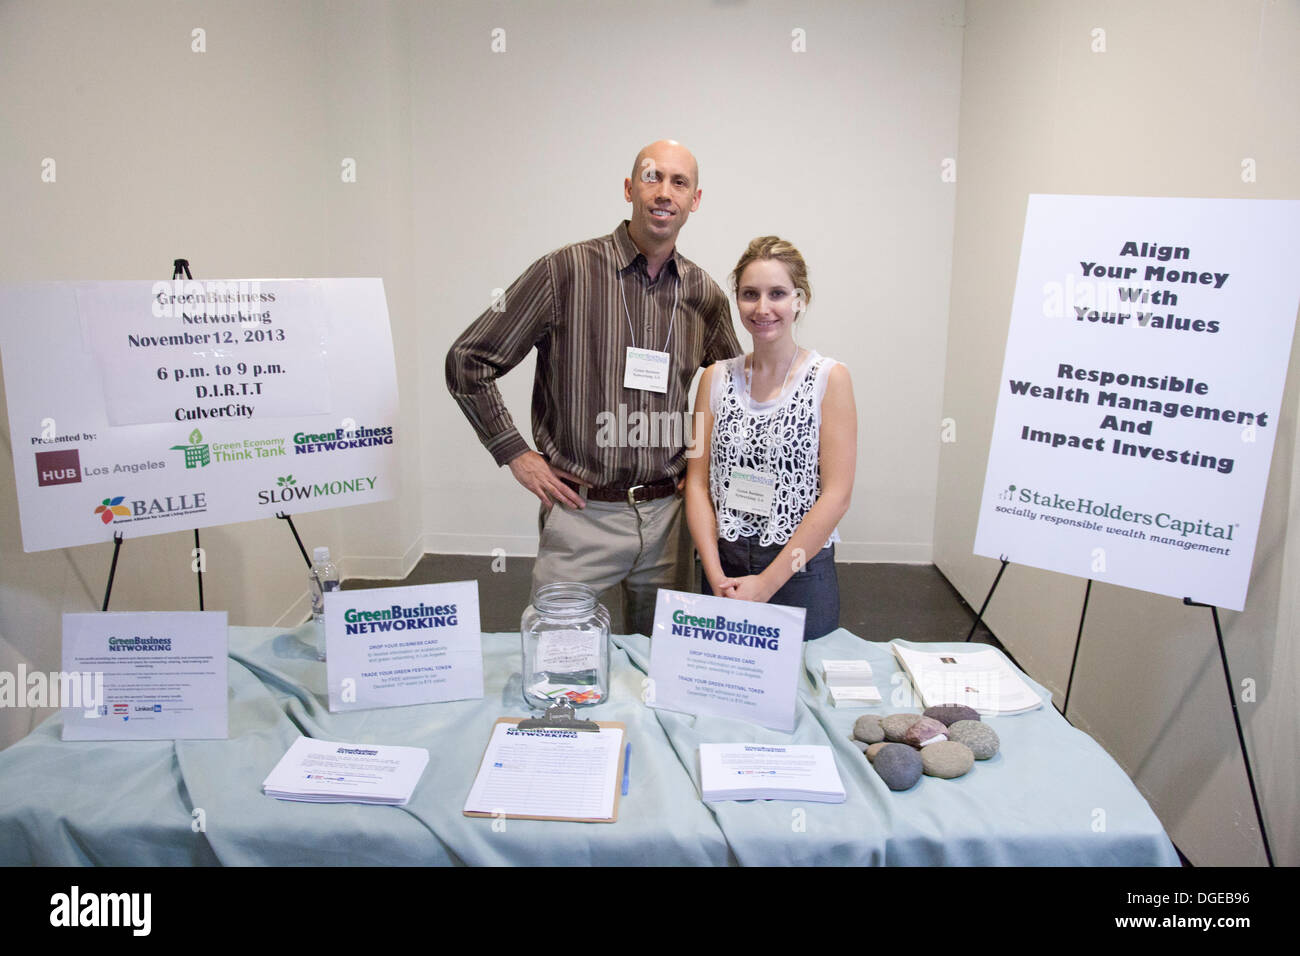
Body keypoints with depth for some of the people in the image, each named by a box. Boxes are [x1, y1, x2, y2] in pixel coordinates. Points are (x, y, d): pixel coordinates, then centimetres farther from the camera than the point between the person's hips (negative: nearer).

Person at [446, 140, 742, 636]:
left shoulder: (705, 294, 5)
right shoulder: (565, 271, -8)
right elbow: (467, 361, -5)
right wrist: (516, 454, -6)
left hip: (668, 516, 4)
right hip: (580, 514, -4)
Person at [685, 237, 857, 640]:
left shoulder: (829, 378, -6)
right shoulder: (716, 378, 4)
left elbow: (836, 496, -11)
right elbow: (697, 482, 3)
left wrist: (767, 582, -14)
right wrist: (716, 574, -9)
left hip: (800, 575, -3)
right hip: (722, 572, 3)